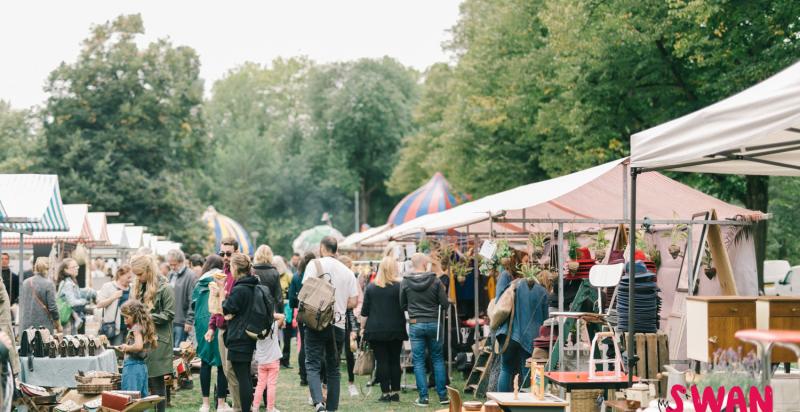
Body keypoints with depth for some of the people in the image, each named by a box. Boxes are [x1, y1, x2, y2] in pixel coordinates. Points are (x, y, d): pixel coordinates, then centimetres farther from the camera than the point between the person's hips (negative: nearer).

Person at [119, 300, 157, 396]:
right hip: (143, 366, 10)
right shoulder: (143, 327, 13)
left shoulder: (136, 328, -13)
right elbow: (154, 344, 19)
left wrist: (127, 347, -11)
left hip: (132, 366, -10)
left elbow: (138, 346, -29)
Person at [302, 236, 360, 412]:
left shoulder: (315, 264, -3)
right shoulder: (348, 271, 8)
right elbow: (353, 301, 5)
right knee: (333, 369, 13)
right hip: (338, 325, 4)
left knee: (312, 365, -4)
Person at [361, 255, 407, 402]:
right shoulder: (399, 286, -6)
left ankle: (385, 392, 1)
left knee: (381, 361, 3)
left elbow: (364, 311, 3)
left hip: (375, 329, 1)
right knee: (395, 361, 9)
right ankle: (395, 392, 10)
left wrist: (364, 326, 15)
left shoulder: (371, 287, 1)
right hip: (395, 329, 0)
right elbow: (404, 307, -4)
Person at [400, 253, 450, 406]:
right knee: (438, 359, 11)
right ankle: (443, 395, 12)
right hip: (434, 323, 0)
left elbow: (402, 305, 6)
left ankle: (423, 397, 3)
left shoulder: (405, 282, -4)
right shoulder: (435, 281, -7)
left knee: (418, 361, 5)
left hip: (415, 324, 0)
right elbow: (445, 304, -5)